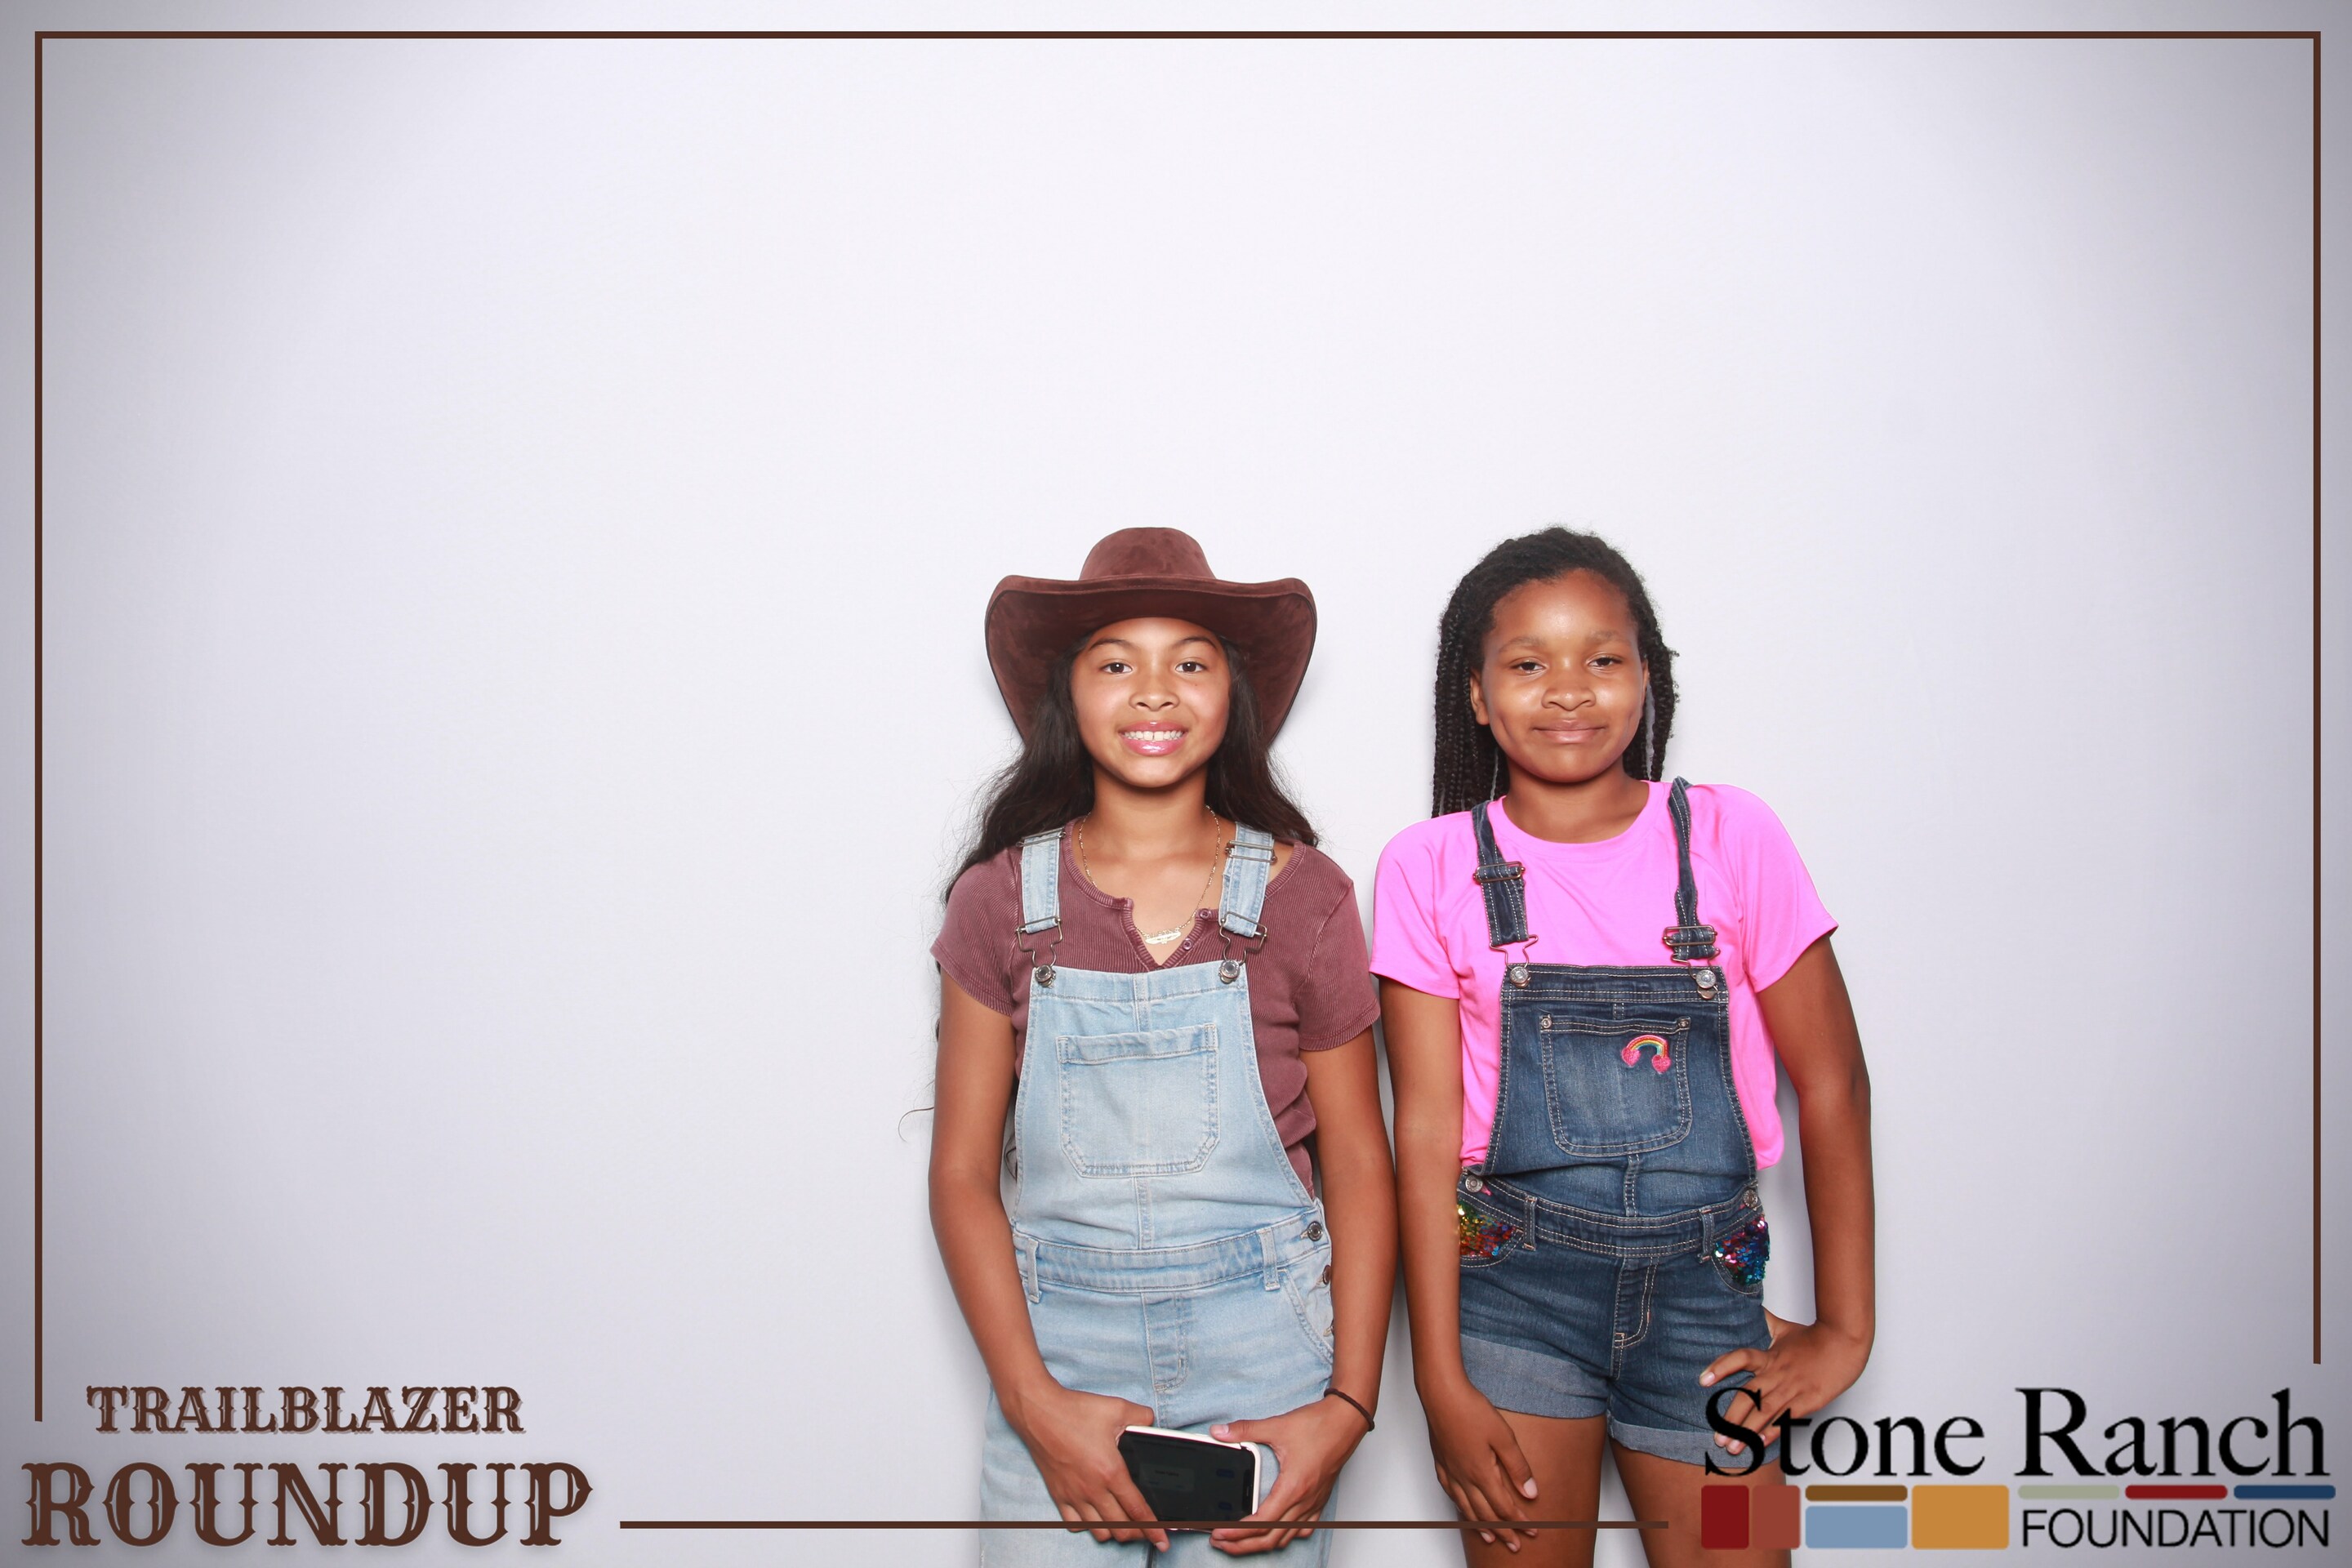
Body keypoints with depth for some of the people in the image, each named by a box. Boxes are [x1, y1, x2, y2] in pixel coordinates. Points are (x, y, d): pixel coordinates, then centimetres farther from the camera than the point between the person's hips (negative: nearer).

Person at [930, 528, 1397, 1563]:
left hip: (1263, 1359, 0)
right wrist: (1034, 1400, -8)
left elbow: (1360, 1170, 1)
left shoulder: (1304, 898, -2)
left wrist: (1347, 1407, -6)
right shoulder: (1001, 900, -1)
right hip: (1058, 1348, 0)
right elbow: (962, 1172, 1)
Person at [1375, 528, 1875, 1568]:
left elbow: (1830, 1081, 1)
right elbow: (1427, 1126, -6)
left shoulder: (1727, 837, -3)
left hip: (1702, 1287, 1)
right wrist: (1441, 1380, -8)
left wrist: (1844, 1328, 1)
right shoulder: (1432, 867, -4)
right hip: (1512, 1284, 0)